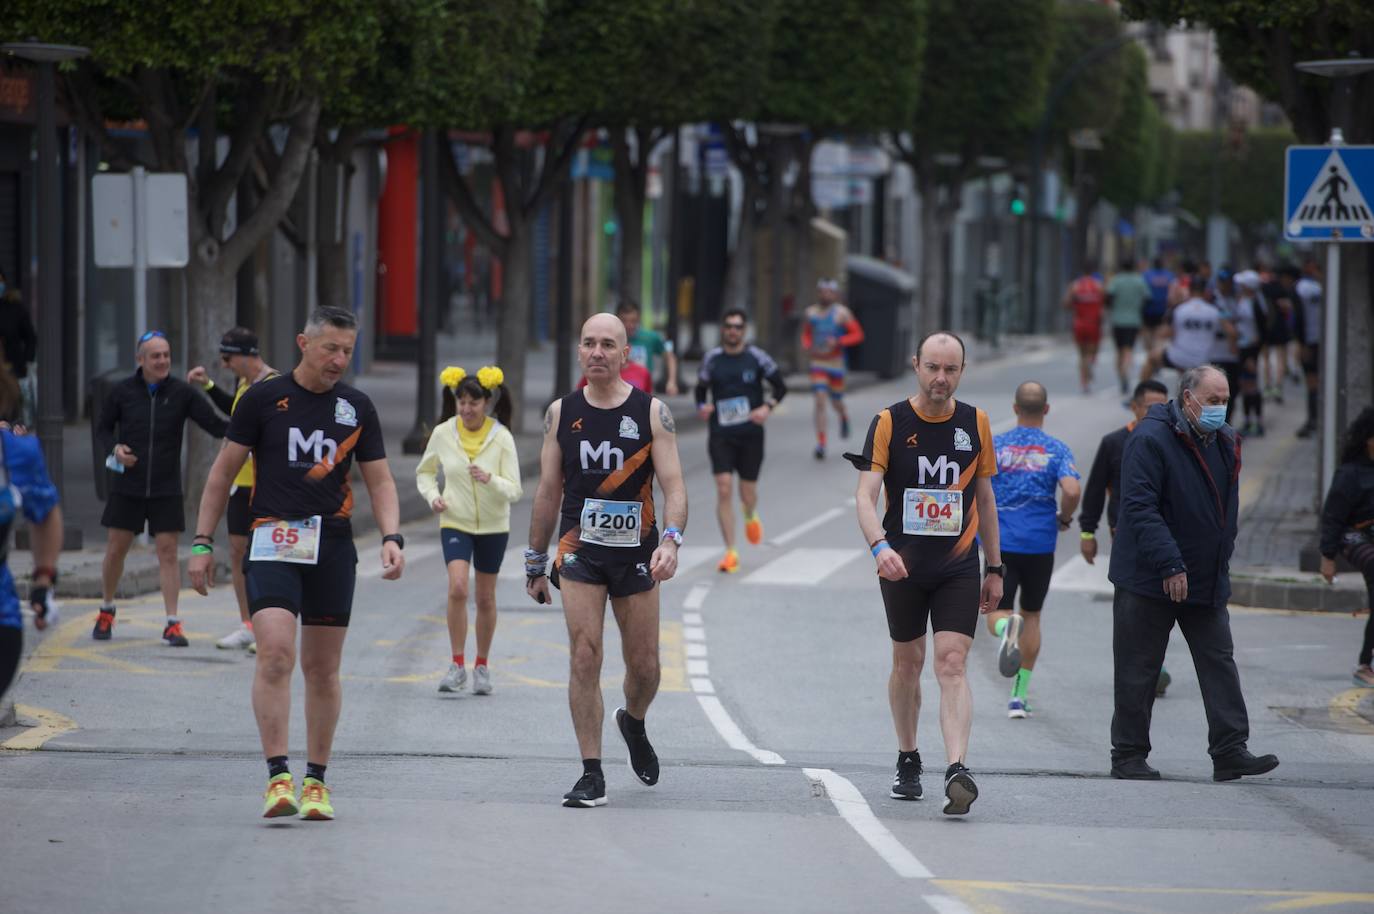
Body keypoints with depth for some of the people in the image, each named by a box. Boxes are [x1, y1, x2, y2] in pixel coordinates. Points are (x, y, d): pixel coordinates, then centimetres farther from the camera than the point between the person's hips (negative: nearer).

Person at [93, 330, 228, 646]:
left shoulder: (182, 393, -2)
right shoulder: (122, 392, 0)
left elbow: (215, 425, -6)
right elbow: (102, 428, 11)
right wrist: (114, 449, -10)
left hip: (166, 489, -1)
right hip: (126, 486, 1)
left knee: (168, 551, -4)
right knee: (116, 549, 6)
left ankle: (173, 623, -2)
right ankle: (106, 611, 27)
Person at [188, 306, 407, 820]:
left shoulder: (357, 408, 9)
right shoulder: (263, 399, 1)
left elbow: (379, 480, 12)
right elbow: (224, 470, 7)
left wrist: (392, 537, -5)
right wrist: (202, 542, 3)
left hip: (334, 547, 3)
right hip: (273, 542, -3)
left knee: (323, 669, 7)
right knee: (275, 653, -19)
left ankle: (316, 780, 17)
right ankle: (277, 776, -20)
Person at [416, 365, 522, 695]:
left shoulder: (501, 437, -11)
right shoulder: (443, 433, -6)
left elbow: (514, 491, -13)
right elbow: (425, 472, 11)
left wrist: (490, 480, -33)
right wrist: (432, 495, -8)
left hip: (493, 526, 0)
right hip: (455, 523, 0)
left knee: (485, 598, 9)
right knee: (457, 588, -19)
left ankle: (482, 665, 26)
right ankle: (457, 665, -11)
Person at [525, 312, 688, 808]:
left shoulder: (652, 412, -2)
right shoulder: (562, 412, 3)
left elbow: (673, 486, -7)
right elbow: (548, 492, 10)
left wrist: (670, 539, -25)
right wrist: (535, 563, 12)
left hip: (636, 553, 0)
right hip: (580, 550, 0)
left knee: (644, 666, 7)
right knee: (584, 657, -12)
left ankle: (633, 723, 41)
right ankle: (591, 775, -8)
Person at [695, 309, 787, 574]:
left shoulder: (756, 357, -2)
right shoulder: (712, 358, 2)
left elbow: (780, 387, 5)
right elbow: (701, 388, 14)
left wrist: (767, 408, -12)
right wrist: (702, 407, -8)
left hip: (751, 433, 0)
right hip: (720, 434, 0)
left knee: (748, 491, 8)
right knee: (723, 490, -12)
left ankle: (751, 516, 48)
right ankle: (730, 553, -8)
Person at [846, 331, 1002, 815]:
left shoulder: (976, 423, 4)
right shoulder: (889, 422, -5)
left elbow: (985, 499, 13)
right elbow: (866, 495, -13)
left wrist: (994, 569, 13)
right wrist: (880, 546, -31)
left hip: (959, 566, 0)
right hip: (902, 566, 0)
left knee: (952, 664, -12)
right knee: (907, 662, 11)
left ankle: (957, 770, -23)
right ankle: (908, 762, 30)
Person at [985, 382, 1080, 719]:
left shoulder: (994, 446, 1)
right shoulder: (1057, 450, -2)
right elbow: (1072, 490, -18)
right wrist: (1064, 517, 3)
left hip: (1000, 542, -1)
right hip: (1040, 544, 1)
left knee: (997, 613, 6)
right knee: (1032, 615, 16)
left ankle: (1007, 627, -34)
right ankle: (1019, 696, 14)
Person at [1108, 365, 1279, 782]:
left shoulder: (1225, 443, 11)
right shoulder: (1150, 439, -14)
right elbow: (1140, 507, -20)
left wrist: (1222, 562, 15)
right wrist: (1170, 565, -26)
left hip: (1209, 579, 7)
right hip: (1148, 578, -7)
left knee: (1220, 663, 2)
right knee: (1137, 670, 0)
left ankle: (1230, 752, 1)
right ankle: (1128, 755, 8)